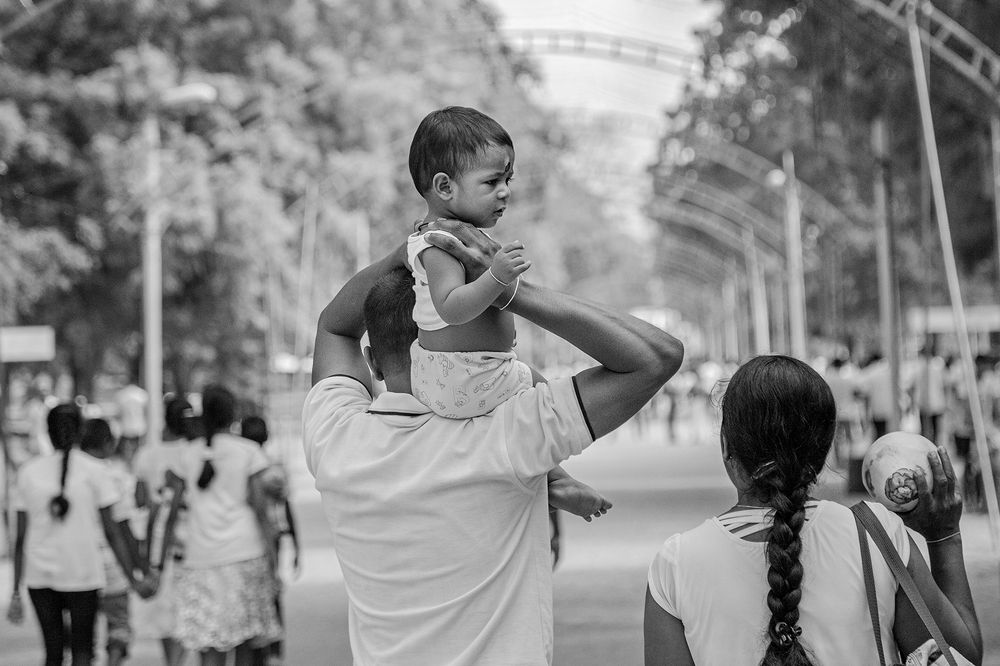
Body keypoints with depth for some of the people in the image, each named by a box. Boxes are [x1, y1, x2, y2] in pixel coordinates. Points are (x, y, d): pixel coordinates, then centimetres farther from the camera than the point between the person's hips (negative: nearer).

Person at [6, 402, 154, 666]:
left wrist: (16, 592, 8)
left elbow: (21, 537, 5)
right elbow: (111, 531, -4)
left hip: (39, 575, 2)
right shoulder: (94, 471, -2)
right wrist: (134, 578, 2)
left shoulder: (29, 471, 5)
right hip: (82, 574, -2)